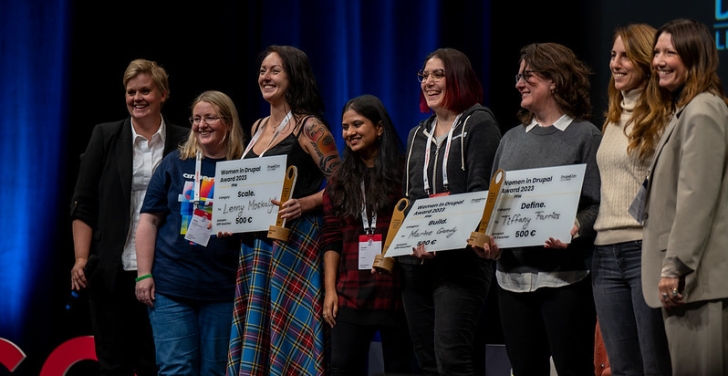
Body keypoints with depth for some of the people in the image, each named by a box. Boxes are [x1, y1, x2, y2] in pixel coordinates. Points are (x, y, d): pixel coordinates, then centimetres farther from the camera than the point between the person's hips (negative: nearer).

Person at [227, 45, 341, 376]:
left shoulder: (308, 127, -6)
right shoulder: (258, 127, 16)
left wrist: (303, 204, -23)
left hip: (293, 243, -7)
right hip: (255, 244, 7)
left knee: (288, 338, -7)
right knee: (255, 336, 6)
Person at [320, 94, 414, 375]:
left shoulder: (404, 172, 0)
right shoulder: (340, 181, 13)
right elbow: (331, 240, 11)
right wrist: (330, 290, 3)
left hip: (395, 289, -4)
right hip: (350, 294, 4)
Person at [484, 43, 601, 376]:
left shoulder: (585, 136, 1)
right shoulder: (512, 139, 18)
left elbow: (597, 204, -6)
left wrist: (576, 230, -25)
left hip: (564, 276, -5)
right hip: (513, 273, 5)